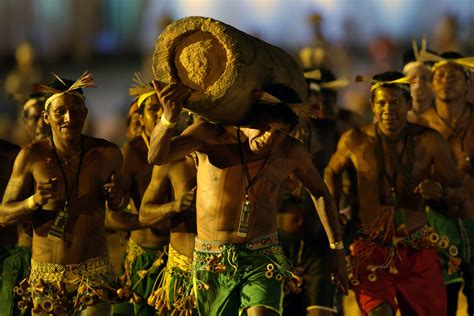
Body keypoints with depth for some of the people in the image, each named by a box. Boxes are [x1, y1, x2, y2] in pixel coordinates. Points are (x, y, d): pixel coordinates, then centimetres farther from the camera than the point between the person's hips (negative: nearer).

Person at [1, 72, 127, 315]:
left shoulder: (107, 154, -2)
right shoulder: (31, 156, -7)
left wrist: (117, 199, -8)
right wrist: (34, 202, -23)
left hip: (94, 269, 0)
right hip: (46, 274, 0)